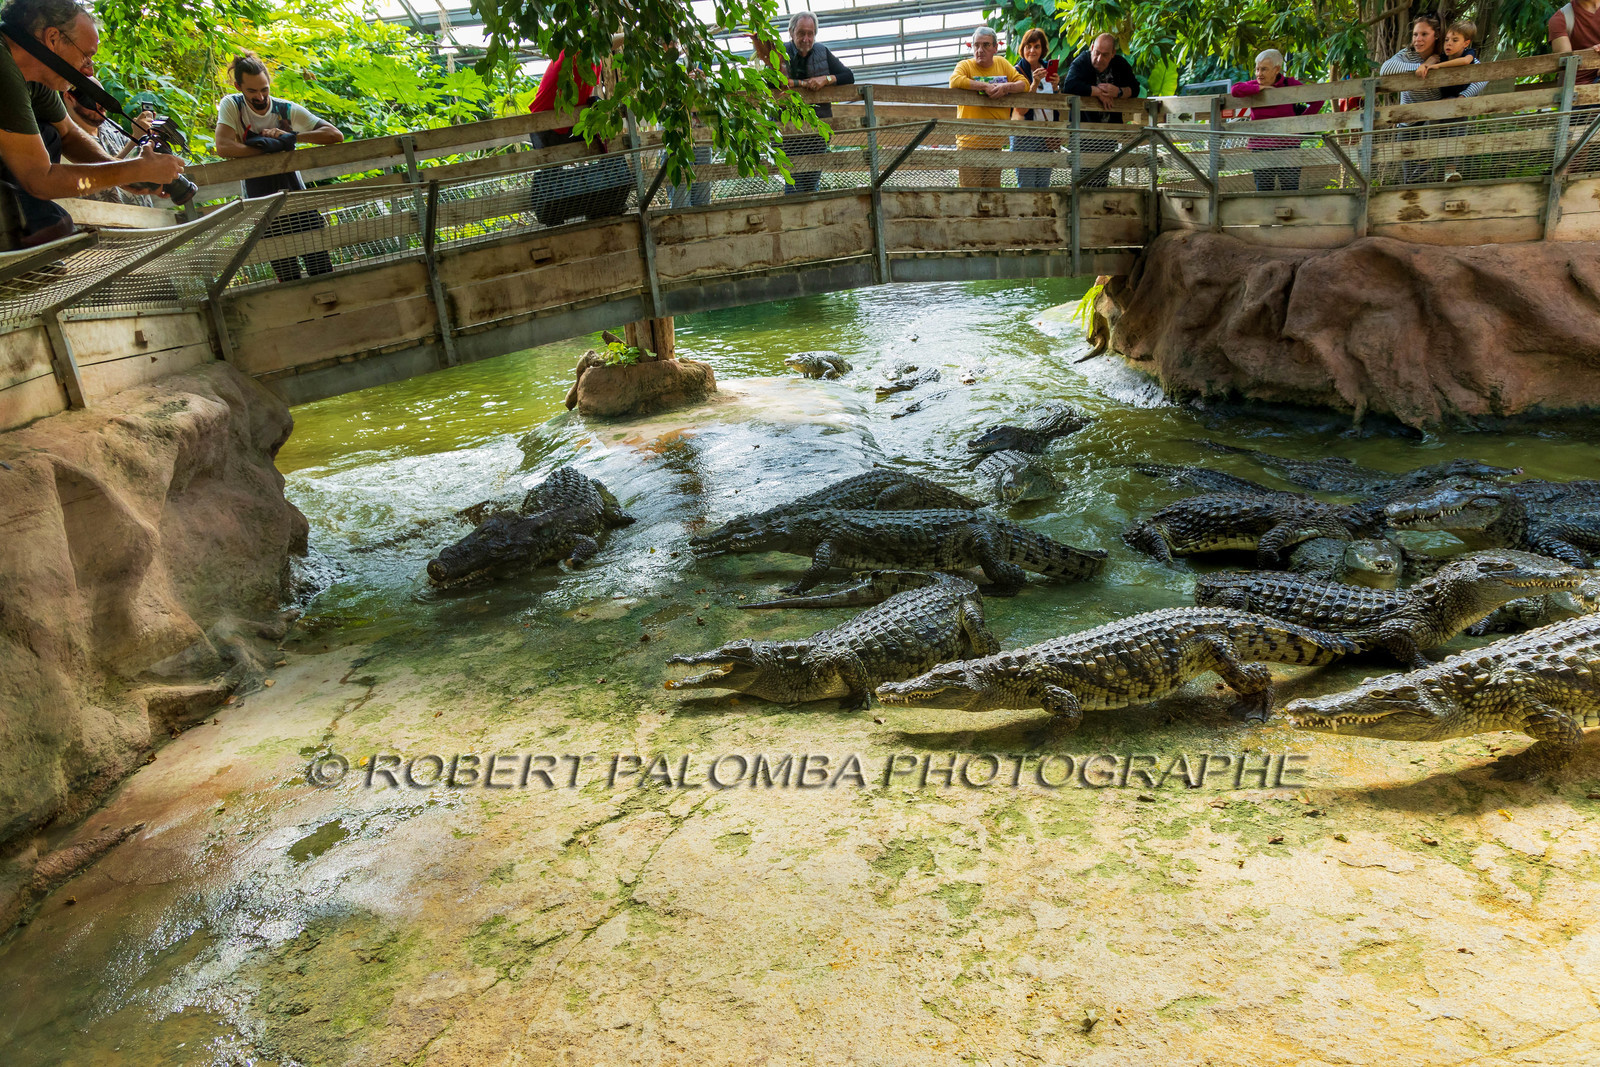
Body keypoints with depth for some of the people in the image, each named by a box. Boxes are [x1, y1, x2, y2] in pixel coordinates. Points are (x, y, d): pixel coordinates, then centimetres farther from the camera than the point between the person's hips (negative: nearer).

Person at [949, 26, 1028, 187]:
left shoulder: (1002, 64, 12)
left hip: (996, 143, 5)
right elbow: (954, 81, -21)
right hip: (971, 142, -5)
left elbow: (1024, 84, 9)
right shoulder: (965, 65, -1)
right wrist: (986, 86, -20)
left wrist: (1006, 87, -12)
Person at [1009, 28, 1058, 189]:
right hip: (1025, 134, -6)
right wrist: (1035, 84, -24)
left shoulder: (1047, 69, 12)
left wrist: (1055, 87, -7)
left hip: (1046, 136, 6)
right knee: (1026, 187, -8)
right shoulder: (1018, 71, -5)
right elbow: (1021, 109, -15)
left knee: (1044, 185, 7)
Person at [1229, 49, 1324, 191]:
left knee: (1290, 190, -3)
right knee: (1263, 191, 3)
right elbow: (1235, 90, -14)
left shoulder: (1289, 85, 2)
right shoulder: (1254, 86, 7)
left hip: (1287, 147, -2)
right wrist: (1260, 88, -12)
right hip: (1260, 149, 2)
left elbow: (1317, 100, 6)